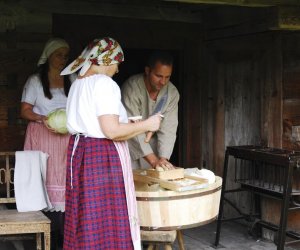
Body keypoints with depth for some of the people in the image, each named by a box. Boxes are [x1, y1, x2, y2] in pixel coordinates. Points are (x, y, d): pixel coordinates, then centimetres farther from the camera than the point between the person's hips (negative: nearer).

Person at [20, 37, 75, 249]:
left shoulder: (72, 80, 12)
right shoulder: (35, 80, 4)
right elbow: (25, 111, 2)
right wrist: (43, 119, -15)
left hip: (66, 137, 2)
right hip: (42, 136, -2)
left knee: (66, 181, -4)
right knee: (44, 181, -6)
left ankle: (64, 230, -1)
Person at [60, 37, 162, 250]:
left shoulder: (78, 84, 14)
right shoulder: (104, 83, -14)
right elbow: (111, 131, -21)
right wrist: (146, 125, -9)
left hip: (80, 152, 9)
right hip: (103, 156, -9)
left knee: (86, 218, 14)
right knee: (108, 220, -2)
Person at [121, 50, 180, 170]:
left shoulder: (172, 93, -10)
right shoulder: (132, 87, -24)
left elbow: (168, 129, -13)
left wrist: (163, 158, -27)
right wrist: (154, 160, -34)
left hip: (152, 146, 4)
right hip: (131, 146, -4)